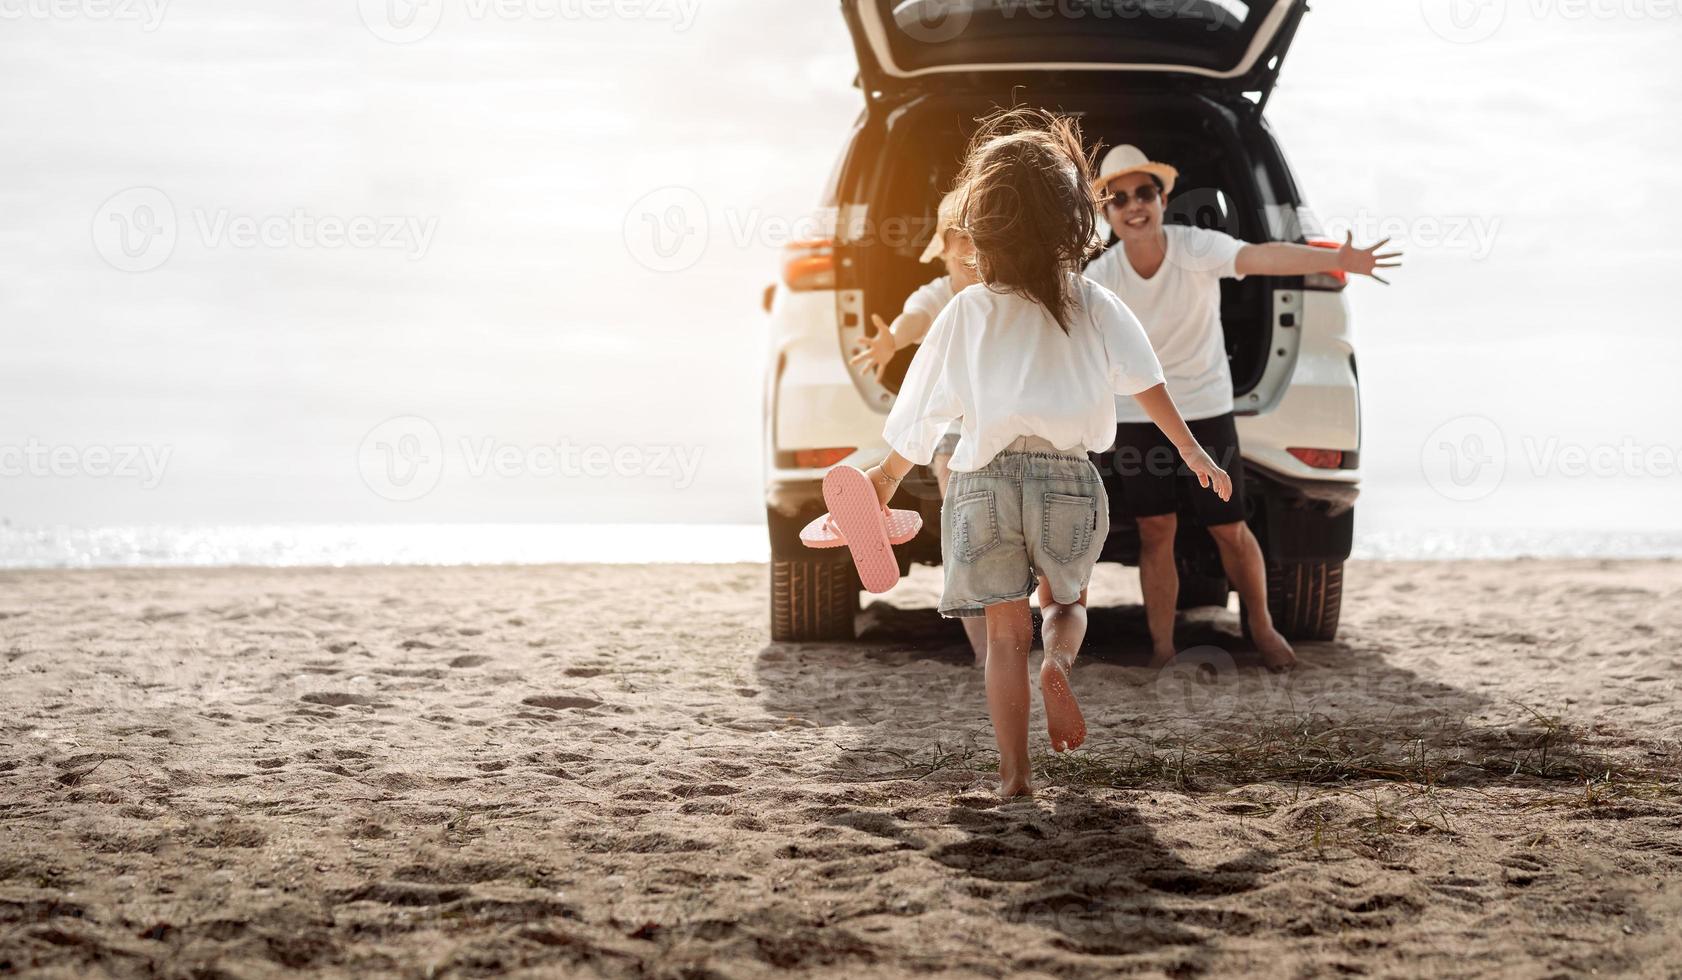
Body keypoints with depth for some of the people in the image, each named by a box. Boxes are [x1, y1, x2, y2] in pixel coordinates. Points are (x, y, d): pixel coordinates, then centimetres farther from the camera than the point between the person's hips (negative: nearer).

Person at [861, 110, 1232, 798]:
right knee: (1065, 600, 24)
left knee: (1006, 631, 9)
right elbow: (1147, 385, -5)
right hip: (1069, 477, 1)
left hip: (986, 478, 0)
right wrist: (1193, 452, 2)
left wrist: (887, 475, 21)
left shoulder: (967, 312, 2)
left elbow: (922, 412, 7)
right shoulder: (1094, 307, 3)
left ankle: (1015, 772, 2)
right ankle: (1057, 663, -11)